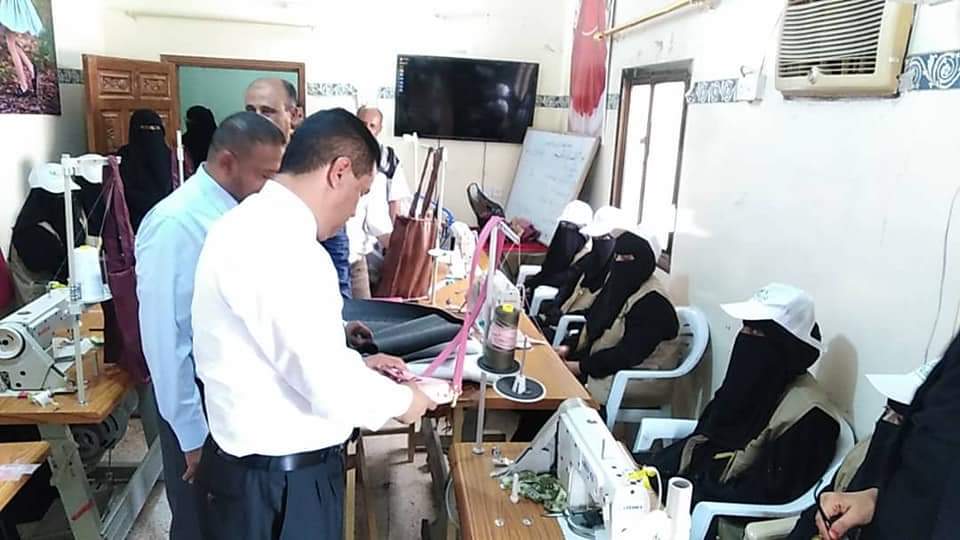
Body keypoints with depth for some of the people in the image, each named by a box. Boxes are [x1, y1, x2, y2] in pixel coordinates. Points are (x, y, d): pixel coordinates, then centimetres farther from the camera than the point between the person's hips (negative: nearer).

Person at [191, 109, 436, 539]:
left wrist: (356, 363, 12)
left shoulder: (253, 221, 4)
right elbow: (331, 391, -27)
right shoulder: (286, 252, -29)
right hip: (282, 483, -9)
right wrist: (401, 400, -9)